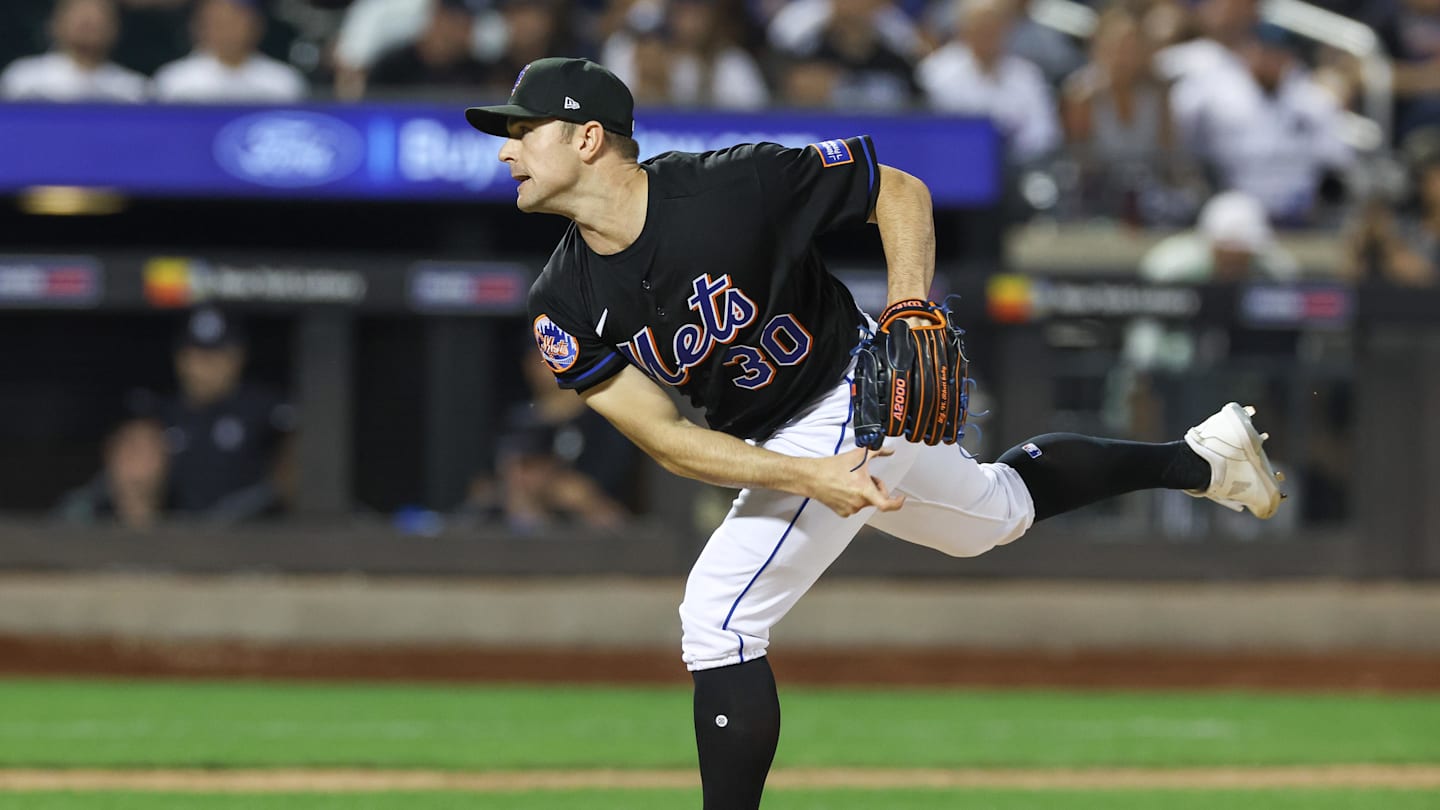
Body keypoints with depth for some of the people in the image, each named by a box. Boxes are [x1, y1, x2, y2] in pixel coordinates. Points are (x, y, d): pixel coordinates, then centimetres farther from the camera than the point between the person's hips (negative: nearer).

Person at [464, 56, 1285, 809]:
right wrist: (807, 480, -28)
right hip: (774, 450, 7)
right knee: (1002, 509, 29)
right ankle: (1203, 456, 48)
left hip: (854, 399, -7)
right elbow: (664, 436, -15)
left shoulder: (732, 187, -27)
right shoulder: (565, 308, -11)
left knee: (718, 614, -19)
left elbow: (901, 191, -15)